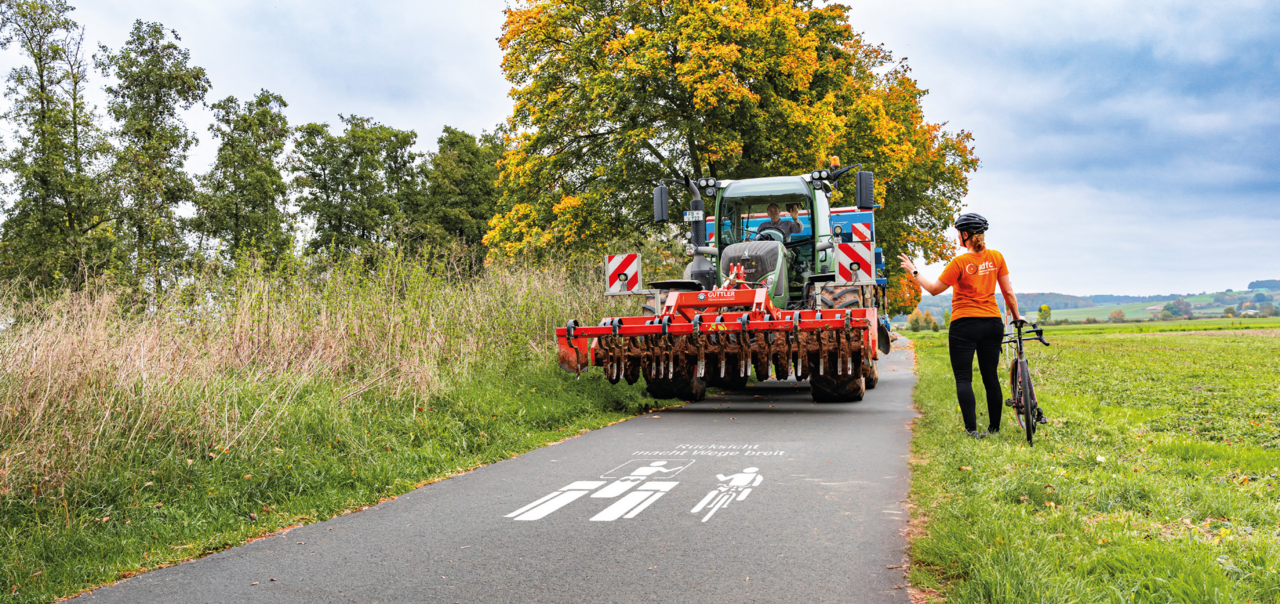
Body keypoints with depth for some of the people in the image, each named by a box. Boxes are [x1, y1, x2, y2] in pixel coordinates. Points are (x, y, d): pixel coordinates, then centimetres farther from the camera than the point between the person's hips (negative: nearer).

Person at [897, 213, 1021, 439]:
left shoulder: (960, 262, -11)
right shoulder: (996, 257, 2)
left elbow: (934, 289, -5)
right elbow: (1008, 291, 6)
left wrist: (913, 271, 6)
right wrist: (1016, 316, 19)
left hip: (964, 325, -5)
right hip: (993, 323, 5)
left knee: (964, 378, 0)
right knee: (991, 377, 12)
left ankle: (971, 429, -8)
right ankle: (995, 428, 17)